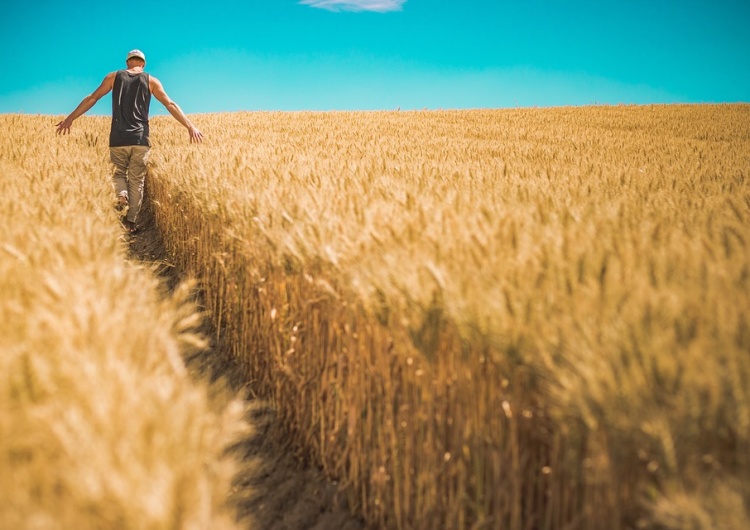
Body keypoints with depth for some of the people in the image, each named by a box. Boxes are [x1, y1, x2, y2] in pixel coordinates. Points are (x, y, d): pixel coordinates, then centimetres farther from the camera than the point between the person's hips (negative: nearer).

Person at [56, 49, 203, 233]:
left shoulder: (114, 76, 10)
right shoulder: (151, 81, 8)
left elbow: (92, 98, 8)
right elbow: (170, 105, 4)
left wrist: (70, 118, 13)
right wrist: (190, 126, 4)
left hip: (118, 138, 0)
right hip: (140, 139, 0)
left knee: (119, 172, 18)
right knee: (137, 180, 7)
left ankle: (121, 194, -14)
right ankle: (131, 220, 6)